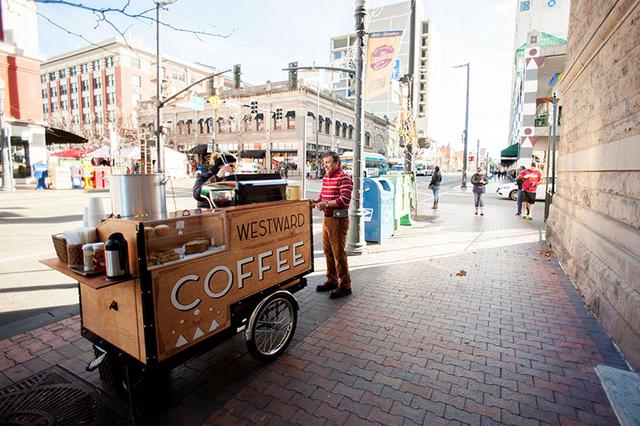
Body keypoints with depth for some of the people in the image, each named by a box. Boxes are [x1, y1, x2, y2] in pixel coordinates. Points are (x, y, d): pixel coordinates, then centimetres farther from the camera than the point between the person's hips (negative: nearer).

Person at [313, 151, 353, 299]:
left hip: (338, 219, -9)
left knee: (339, 252, -3)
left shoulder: (343, 177, -12)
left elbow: (344, 200, -21)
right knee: (328, 250, 16)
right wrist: (317, 201, 5)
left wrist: (326, 204, -22)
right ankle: (332, 280, 31)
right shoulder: (326, 177, 14)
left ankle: (345, 285, 9)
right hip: (326, 217, 9)